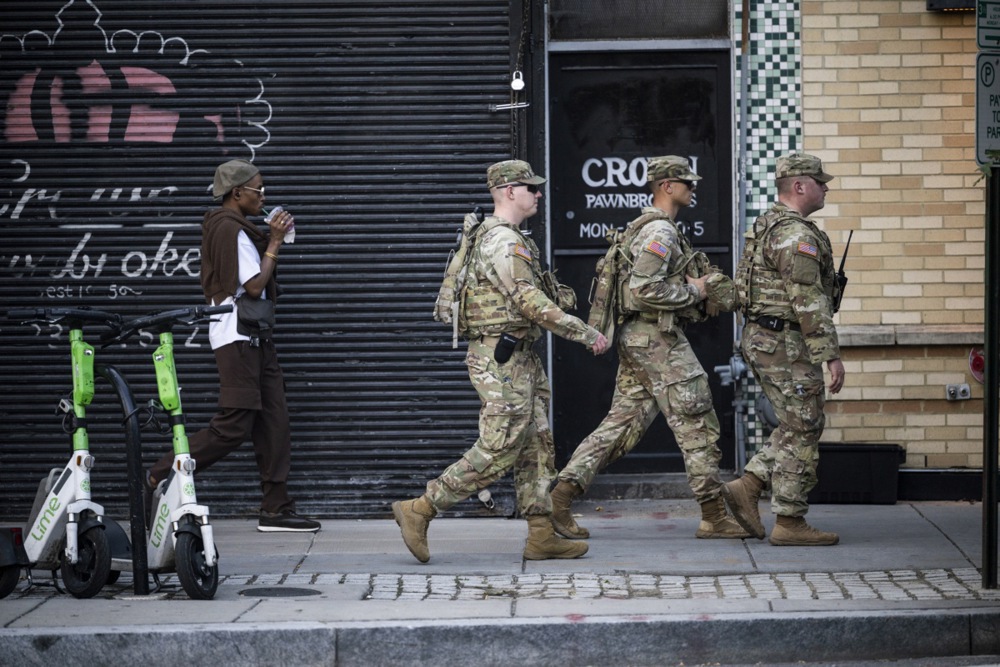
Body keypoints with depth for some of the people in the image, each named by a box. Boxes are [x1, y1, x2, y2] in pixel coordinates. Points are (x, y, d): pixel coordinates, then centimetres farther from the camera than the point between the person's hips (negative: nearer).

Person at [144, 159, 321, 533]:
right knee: (233, 426, -11)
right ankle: (158, 480, -4)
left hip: (253, 338, 10)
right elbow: (254, 285, -18)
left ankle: (276, 509, 5)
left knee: (273, 422, 5)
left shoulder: (234, 228, 19)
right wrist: (275, 241, -10)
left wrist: (272, 239, 11)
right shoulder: (230, 229, -13)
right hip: (238, 337, -10)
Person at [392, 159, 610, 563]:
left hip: (517, 361, 11)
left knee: (536, 447, 9)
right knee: (497, 451, -9)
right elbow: (533, 304, -21)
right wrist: (587, 335, -16)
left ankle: (542, 534, 11)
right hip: (502, 361, -11)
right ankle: (419, 511, -3)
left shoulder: (498, 237, 17)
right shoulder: (504, 241, -17)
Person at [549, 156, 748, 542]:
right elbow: (644, 290, -25)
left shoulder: (648, 228, 19)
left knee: (622, 424, 8)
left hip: (637, 339, 10)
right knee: (697, 426, -3)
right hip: (658, 340, -10)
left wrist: (720, 292, 15)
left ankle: (563, 492, 0)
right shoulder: (660, 231, -15)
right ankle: (714, 517, 2)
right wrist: (693, 291, -13)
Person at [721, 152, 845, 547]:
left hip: (761, 339, 10)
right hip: (786, 346, -10)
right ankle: (789, 523, 0)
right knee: (802, 431, -3)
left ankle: (748, 486, 10)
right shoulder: (797, 236, -17)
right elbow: (810, 303, -22)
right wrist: (831, 356, -21)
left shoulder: (768, 228, 16)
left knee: (799, 426, 16)